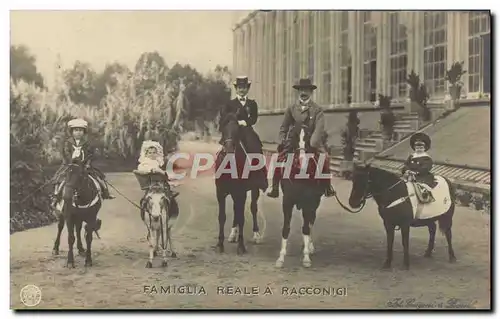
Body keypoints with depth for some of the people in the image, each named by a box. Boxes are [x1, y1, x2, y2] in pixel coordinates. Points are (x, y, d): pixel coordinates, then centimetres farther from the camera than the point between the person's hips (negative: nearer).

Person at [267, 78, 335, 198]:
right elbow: (284, 128, 9)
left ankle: (327, 188, -7)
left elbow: (319, 128, -14)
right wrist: (282, 142, -7)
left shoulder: (317, 109, 0)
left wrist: (312, 144, -29)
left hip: (312, 142, -2)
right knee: (280, 159, -15)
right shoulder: (291, 108, 7)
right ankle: (275, 189, -4)